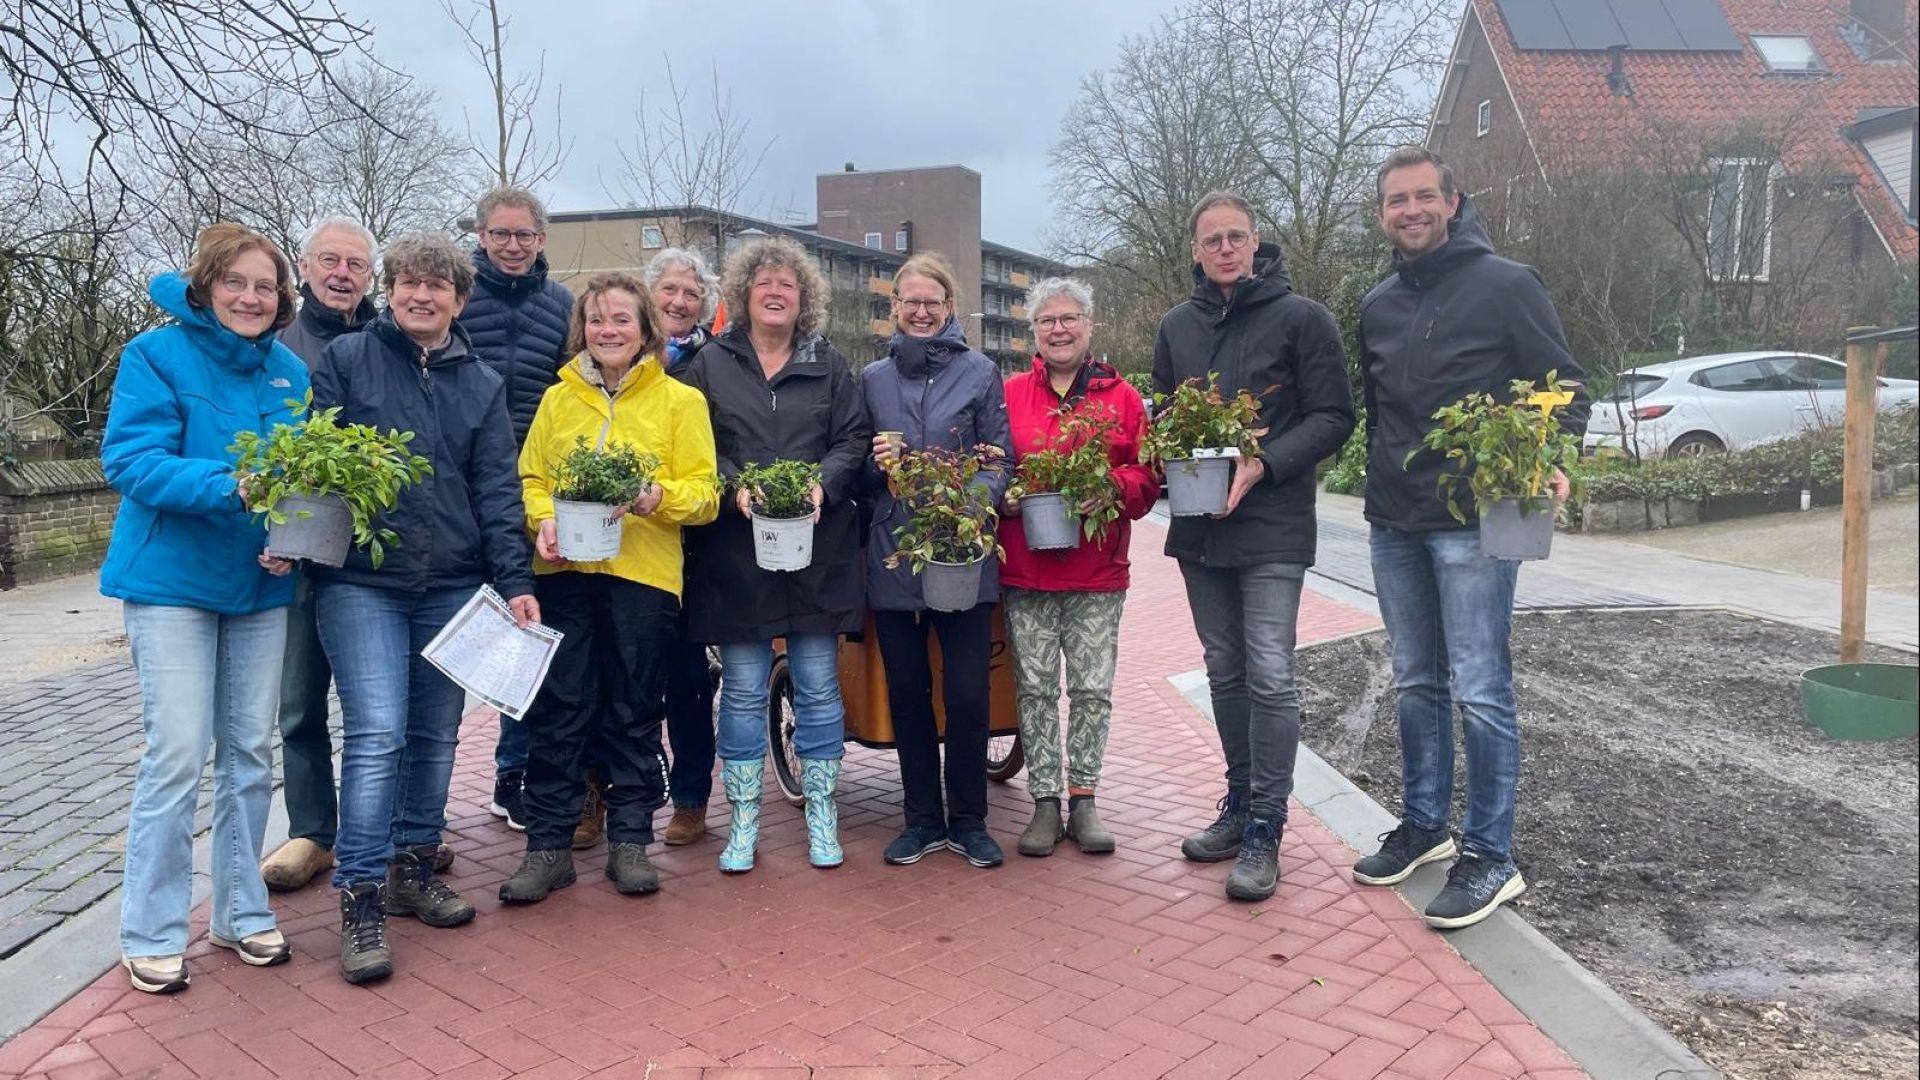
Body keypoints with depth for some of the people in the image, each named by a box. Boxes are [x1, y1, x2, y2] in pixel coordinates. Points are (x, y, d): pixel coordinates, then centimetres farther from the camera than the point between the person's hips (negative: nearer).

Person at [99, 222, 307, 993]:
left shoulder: (292, 372, 6)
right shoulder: (156, 355, -7)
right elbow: (130, 460, -17)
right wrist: (228, 488, -32)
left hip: (261, 584, 5)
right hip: (172, 580, -4)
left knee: (249, 753, 11)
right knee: (177, 757, -5)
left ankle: (241, 910, 25)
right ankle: (150, 934, 11)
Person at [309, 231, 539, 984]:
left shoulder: (483, 385, 11)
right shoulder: (345, 359, 4)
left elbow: (498, 490, 6)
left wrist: (515, 580, -4)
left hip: (453, 584, 4)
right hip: (361, 582, -3)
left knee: (435, 735, 10)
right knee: (377, 735, -11)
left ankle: (412, 868, 26)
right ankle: (360, 900, -2)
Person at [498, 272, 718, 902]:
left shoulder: (681, 401, 4)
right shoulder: (558, 398, 12)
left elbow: (704, 492, 0)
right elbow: (531, 478, 13)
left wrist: (658, 496, -20)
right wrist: (543, 520, -7)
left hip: (645, 573, -2)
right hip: (563, 572, 2)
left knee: (635, 712, 7)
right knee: (557, 710, 3)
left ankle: (630, 839, 19)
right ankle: (548, 845, 13)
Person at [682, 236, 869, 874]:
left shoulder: (830, 366, 10)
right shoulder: (711, 363, 7)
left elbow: (852, 441, 5)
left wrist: (822, 485, -14)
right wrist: (735, 487, -15)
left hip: (817, 551, 1)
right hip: (735, 553, -1)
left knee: (818, 686, 6)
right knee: (743, 689, 6)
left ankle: (822, 816, 19)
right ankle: (744, 820, 18)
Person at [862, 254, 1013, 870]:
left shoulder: (980, 374, 3)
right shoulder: (872, 379, 12)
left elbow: (1000, 459, -1)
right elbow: (858, 467, 16)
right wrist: (877, 463, -7)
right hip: (892, 556, 3)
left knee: (967, 693, 0)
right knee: (907, 691, 9)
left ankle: (968, 820, 17)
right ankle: (922, 819, 23)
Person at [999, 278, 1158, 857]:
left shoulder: (1122, 397, 5)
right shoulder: (1010, 394, 7)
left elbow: (1146, 477, 4)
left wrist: (1112, 487, -15)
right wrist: (1004, 495, -10)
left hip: (1098, 572, 0)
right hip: (1025, 570, 1)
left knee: (1093, 687, 5)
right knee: (1036, 687, 5)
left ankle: (1083, 798, 17)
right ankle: (1045, 802, 15)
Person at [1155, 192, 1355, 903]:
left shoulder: (1301, 318, -3)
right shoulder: (1177, 326, 11)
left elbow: (1333, 417, -6)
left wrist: (1262, 464, -19)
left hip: (1273, 529, -5)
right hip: (1198, 528, 5)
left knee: (1269, 676, -7)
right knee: (1225, 672, 13)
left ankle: (1264, 830, 2)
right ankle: (1241, 801, 27)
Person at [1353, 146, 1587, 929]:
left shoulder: (1506, 285, -4)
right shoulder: (1378, 306, 13)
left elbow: (1564, 387, -2)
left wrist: (1552, 461, -19)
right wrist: (1384, 485, 11)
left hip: (1474, 522, -6)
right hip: (1394, 526, 6)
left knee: (1480, 690, -4)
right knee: (1416, 684, 14)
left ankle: (1491, 858, 6)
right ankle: (1423, 827, 27)